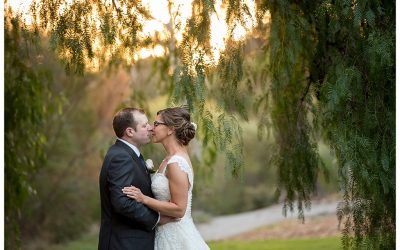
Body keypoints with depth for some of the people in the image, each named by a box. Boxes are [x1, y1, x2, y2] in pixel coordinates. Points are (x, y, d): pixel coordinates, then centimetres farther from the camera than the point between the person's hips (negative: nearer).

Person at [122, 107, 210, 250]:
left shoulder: (176, 164, -20)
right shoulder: (171, 158, 8)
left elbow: (179, 209, -21)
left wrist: (144, 199, -22)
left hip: (175, 237, -9)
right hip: (166, 232, 9)